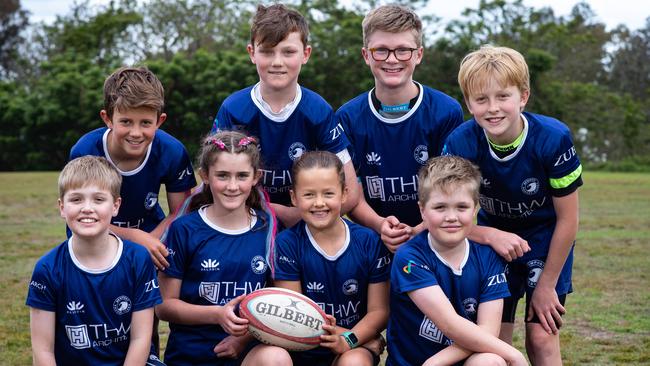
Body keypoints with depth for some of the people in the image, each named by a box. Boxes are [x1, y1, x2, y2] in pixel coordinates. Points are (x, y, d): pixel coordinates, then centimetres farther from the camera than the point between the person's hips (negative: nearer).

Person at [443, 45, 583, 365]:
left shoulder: (553, 138, -28)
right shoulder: (460, 143, -22)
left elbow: (567, 219, -17)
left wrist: (546, 285, -10)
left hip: (547, 239, -2)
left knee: (541, 338, -7)